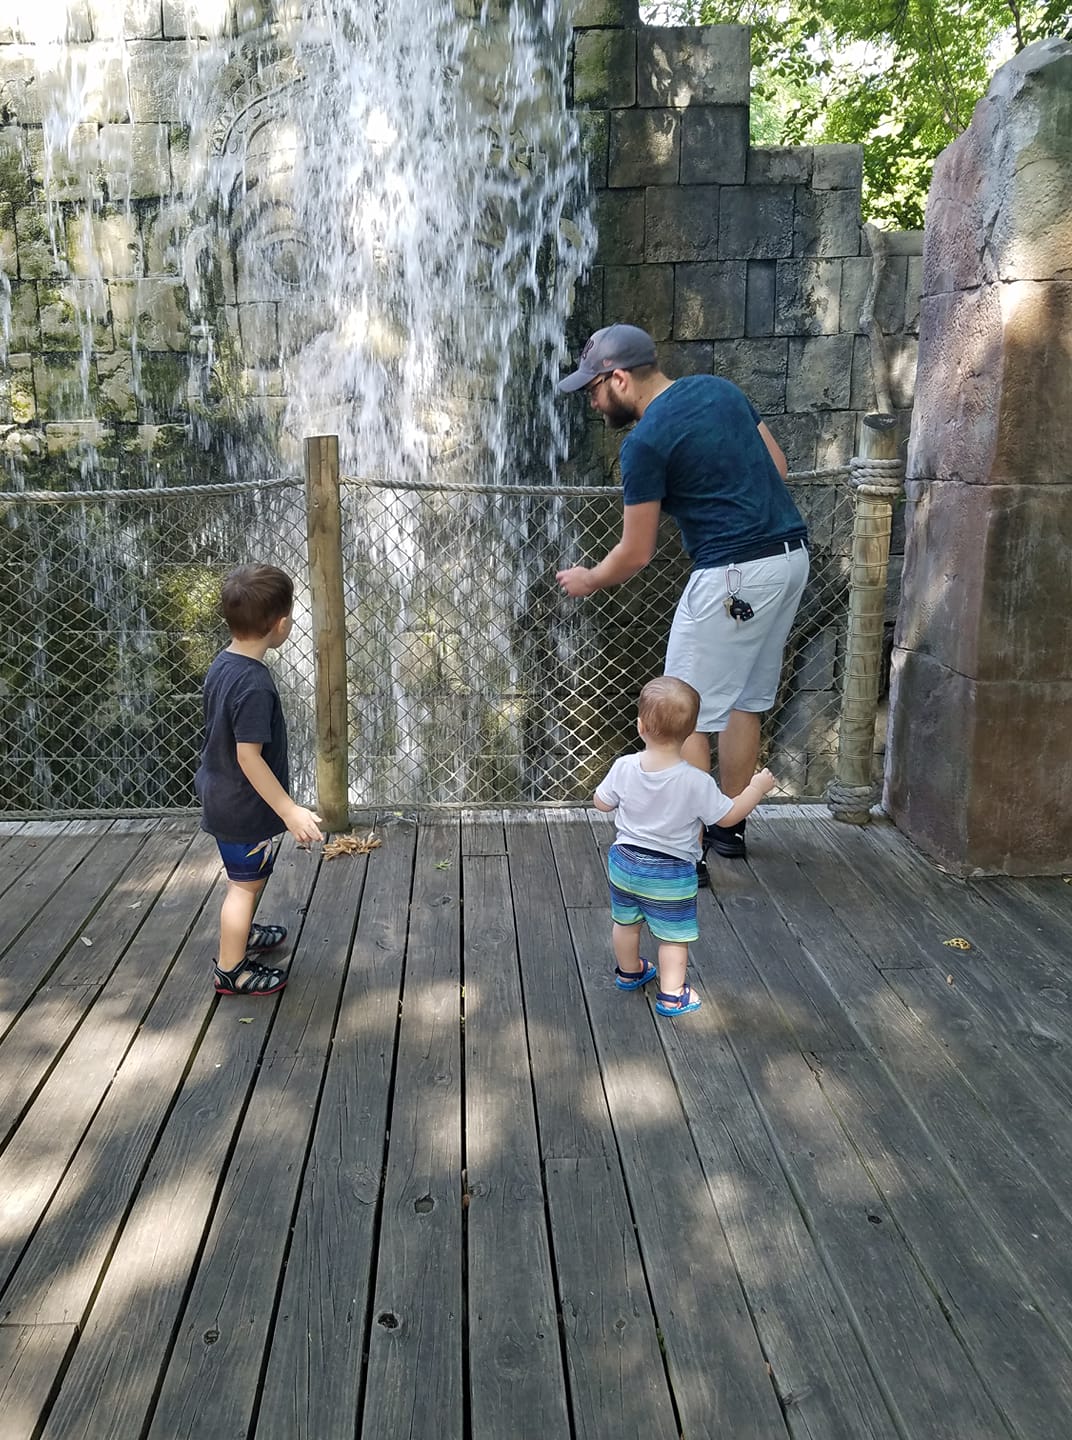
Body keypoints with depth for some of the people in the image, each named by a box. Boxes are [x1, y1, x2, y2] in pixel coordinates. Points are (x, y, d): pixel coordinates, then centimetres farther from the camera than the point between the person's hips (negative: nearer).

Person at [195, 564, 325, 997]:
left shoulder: (222, 663, -1)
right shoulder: (255, 685, -30)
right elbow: (249, 756, -28)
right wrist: (289, 810, -22)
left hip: (220, 795, 9)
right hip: (243, 807, -9)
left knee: (245, 877, 28)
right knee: (246, 883, 8)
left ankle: (242, 935, 48)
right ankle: (231, 970, 23)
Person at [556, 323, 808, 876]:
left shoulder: (645, 442, -12)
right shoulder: (719, 388, 11)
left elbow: (635, 554, -6)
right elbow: (777, 466, 16)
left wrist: (588, 579, 12)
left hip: (735, 575, -9)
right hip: (792, 554, 9)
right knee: (745, 701, 19)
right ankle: (729, 827, 31)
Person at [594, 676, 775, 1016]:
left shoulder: (624, 767, -16)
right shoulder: (696, 781, -24)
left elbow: (601, 802, -1)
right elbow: (728, 817, -12)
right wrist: (756, 788, 1)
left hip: (625, 863, 4)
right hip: (671, 874, -4)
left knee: (626, 922, 25)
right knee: (674, 936, 14)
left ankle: (628, 972, 46)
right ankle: (672, 995, 21)